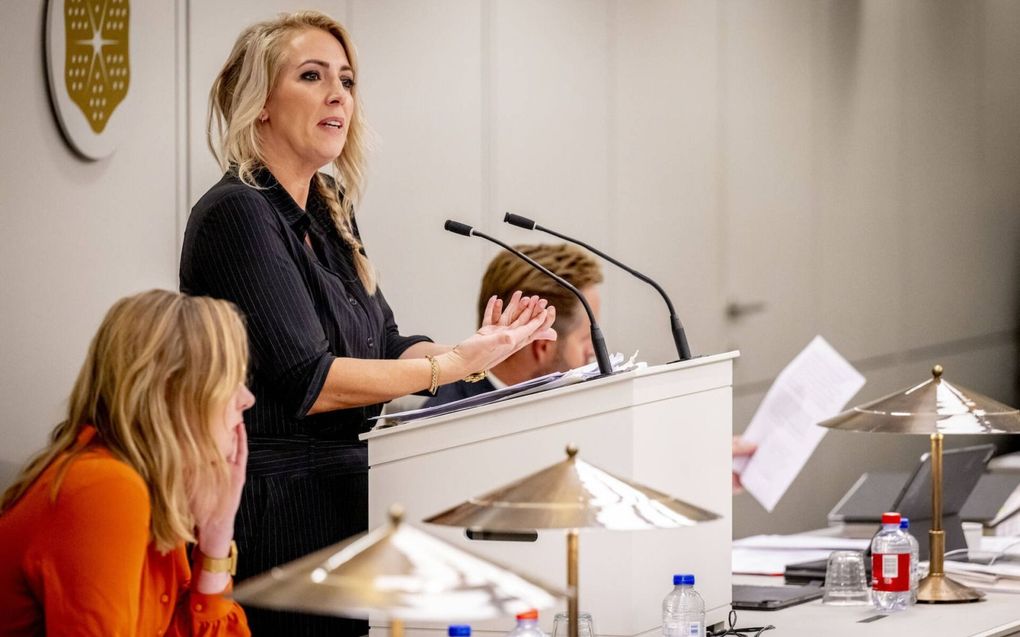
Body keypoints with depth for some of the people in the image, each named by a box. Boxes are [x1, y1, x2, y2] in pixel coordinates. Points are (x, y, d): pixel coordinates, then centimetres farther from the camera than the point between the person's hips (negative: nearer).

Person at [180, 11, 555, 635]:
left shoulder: (328, 212, 15)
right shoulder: (237, 214, -13)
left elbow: (384, 346, 13)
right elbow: (305, 382, -19)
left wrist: (479, 351, -6)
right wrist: (452, 365, -19)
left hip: (345, 488, 9)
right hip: (280, 507, -9)